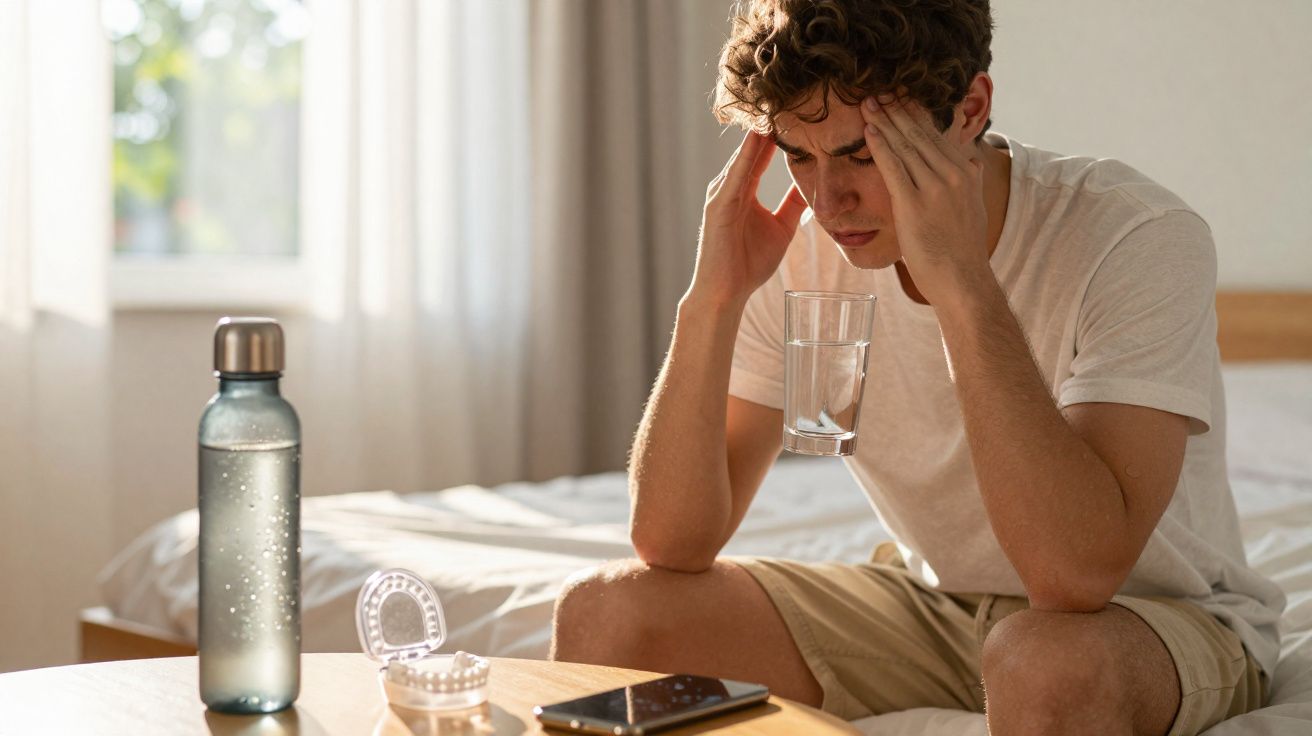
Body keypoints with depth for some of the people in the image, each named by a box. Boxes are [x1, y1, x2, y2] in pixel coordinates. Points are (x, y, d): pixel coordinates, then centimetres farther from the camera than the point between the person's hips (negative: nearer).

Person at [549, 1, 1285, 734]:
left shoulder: (1141, 239, -24)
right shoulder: (801, 250, -10)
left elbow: (1078, 575, -37)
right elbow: (672, 546, -13)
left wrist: (962, 281, -39)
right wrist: (713, 298, -25)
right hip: (931, 603, 5)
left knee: (1049, 664, -40)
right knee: (605, 609, -10)